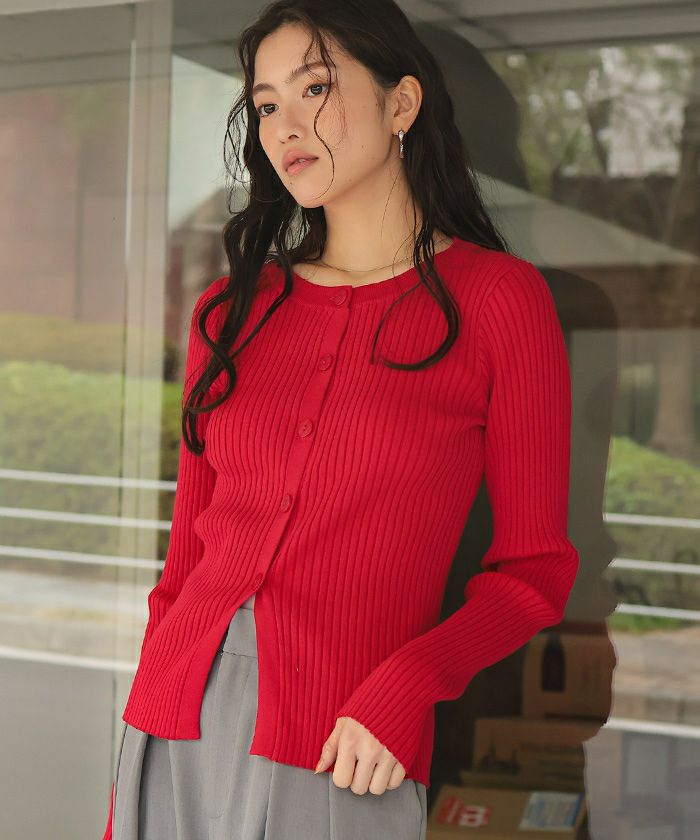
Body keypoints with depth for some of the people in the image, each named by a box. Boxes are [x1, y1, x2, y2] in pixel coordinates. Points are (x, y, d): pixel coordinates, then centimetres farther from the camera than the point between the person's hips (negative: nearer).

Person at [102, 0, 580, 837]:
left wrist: (406, 686, -16)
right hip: (174, 737, 4)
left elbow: (534, 567, 0)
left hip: (343, 762, -3)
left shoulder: (499, 298, -3)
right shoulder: (230, 310, 8)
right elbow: (188, 554, 12)